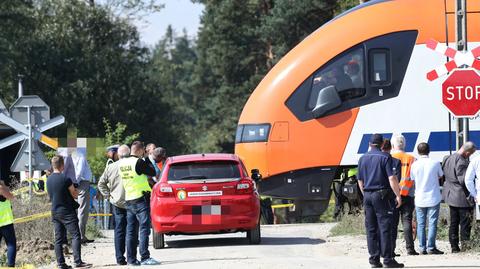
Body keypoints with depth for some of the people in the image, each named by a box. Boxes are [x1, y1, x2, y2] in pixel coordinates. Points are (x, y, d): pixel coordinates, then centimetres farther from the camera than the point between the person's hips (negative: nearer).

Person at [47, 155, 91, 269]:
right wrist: (77, 192, 16)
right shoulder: (65, 179, -16)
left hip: (55, 212, 7)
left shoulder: (49, 180, 6)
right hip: (67, 212, -7)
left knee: (58, 238, 7)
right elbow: (74, 194, -7)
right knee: (75, 236, -5)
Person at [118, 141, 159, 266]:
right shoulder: (139, 162, -15)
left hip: (128, 199, 7)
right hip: (141, 199, -7)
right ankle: (145, 257, -11)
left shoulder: (122, 163, 7)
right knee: (144, 228, -6)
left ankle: (131, 258, 9)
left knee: (131, 230, 9)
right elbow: (152, 172, -6)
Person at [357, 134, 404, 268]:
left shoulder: (363, 159, 10)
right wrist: (398, 195, -9)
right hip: (382, 194, -5)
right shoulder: (385, 157, -8)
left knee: (371, 228, 8)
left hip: (367, 195, 5)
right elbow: (392, 178, -14)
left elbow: (360, 181, 14)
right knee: (385, 227, -5)